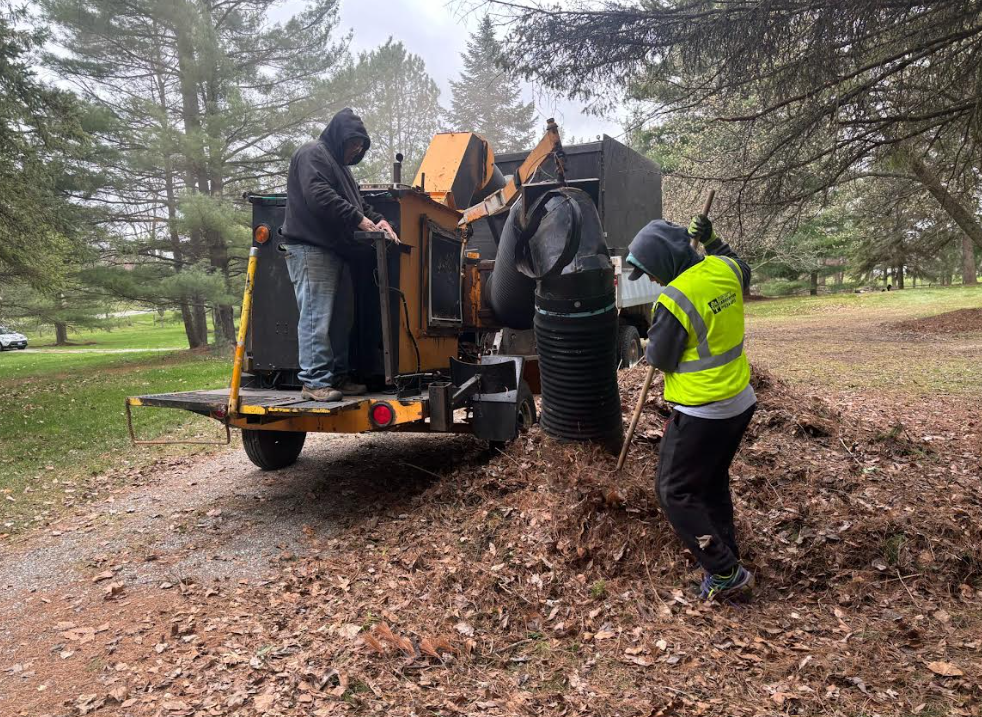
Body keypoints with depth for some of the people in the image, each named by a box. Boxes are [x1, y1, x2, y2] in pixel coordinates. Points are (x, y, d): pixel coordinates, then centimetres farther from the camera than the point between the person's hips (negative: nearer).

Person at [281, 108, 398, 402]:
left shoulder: (340, 164, 28)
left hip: (334, 251, 11)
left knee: (340, 317, 10)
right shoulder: (313, 154, -5)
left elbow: (357, 202, 28)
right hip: (310, 248, -11)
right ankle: (315, 381, -11)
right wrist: (359, 220, -18)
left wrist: (377, 220, 8)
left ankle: (337, 377, 16)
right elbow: (319, 196, -20)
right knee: (316, 316, -12)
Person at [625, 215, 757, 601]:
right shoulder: (725, 268, -2)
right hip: (740, 401, 9)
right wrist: (712, 241, 24)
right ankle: (728, 562, 33)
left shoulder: (675, 299, -25)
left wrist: (653, 339, 7)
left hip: (702, 413, -9)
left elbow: (659, 358, -13)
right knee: (714, 483, 23)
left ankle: (726, 574, 6)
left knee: (675, 492, 5)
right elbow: (743, 273, 25)